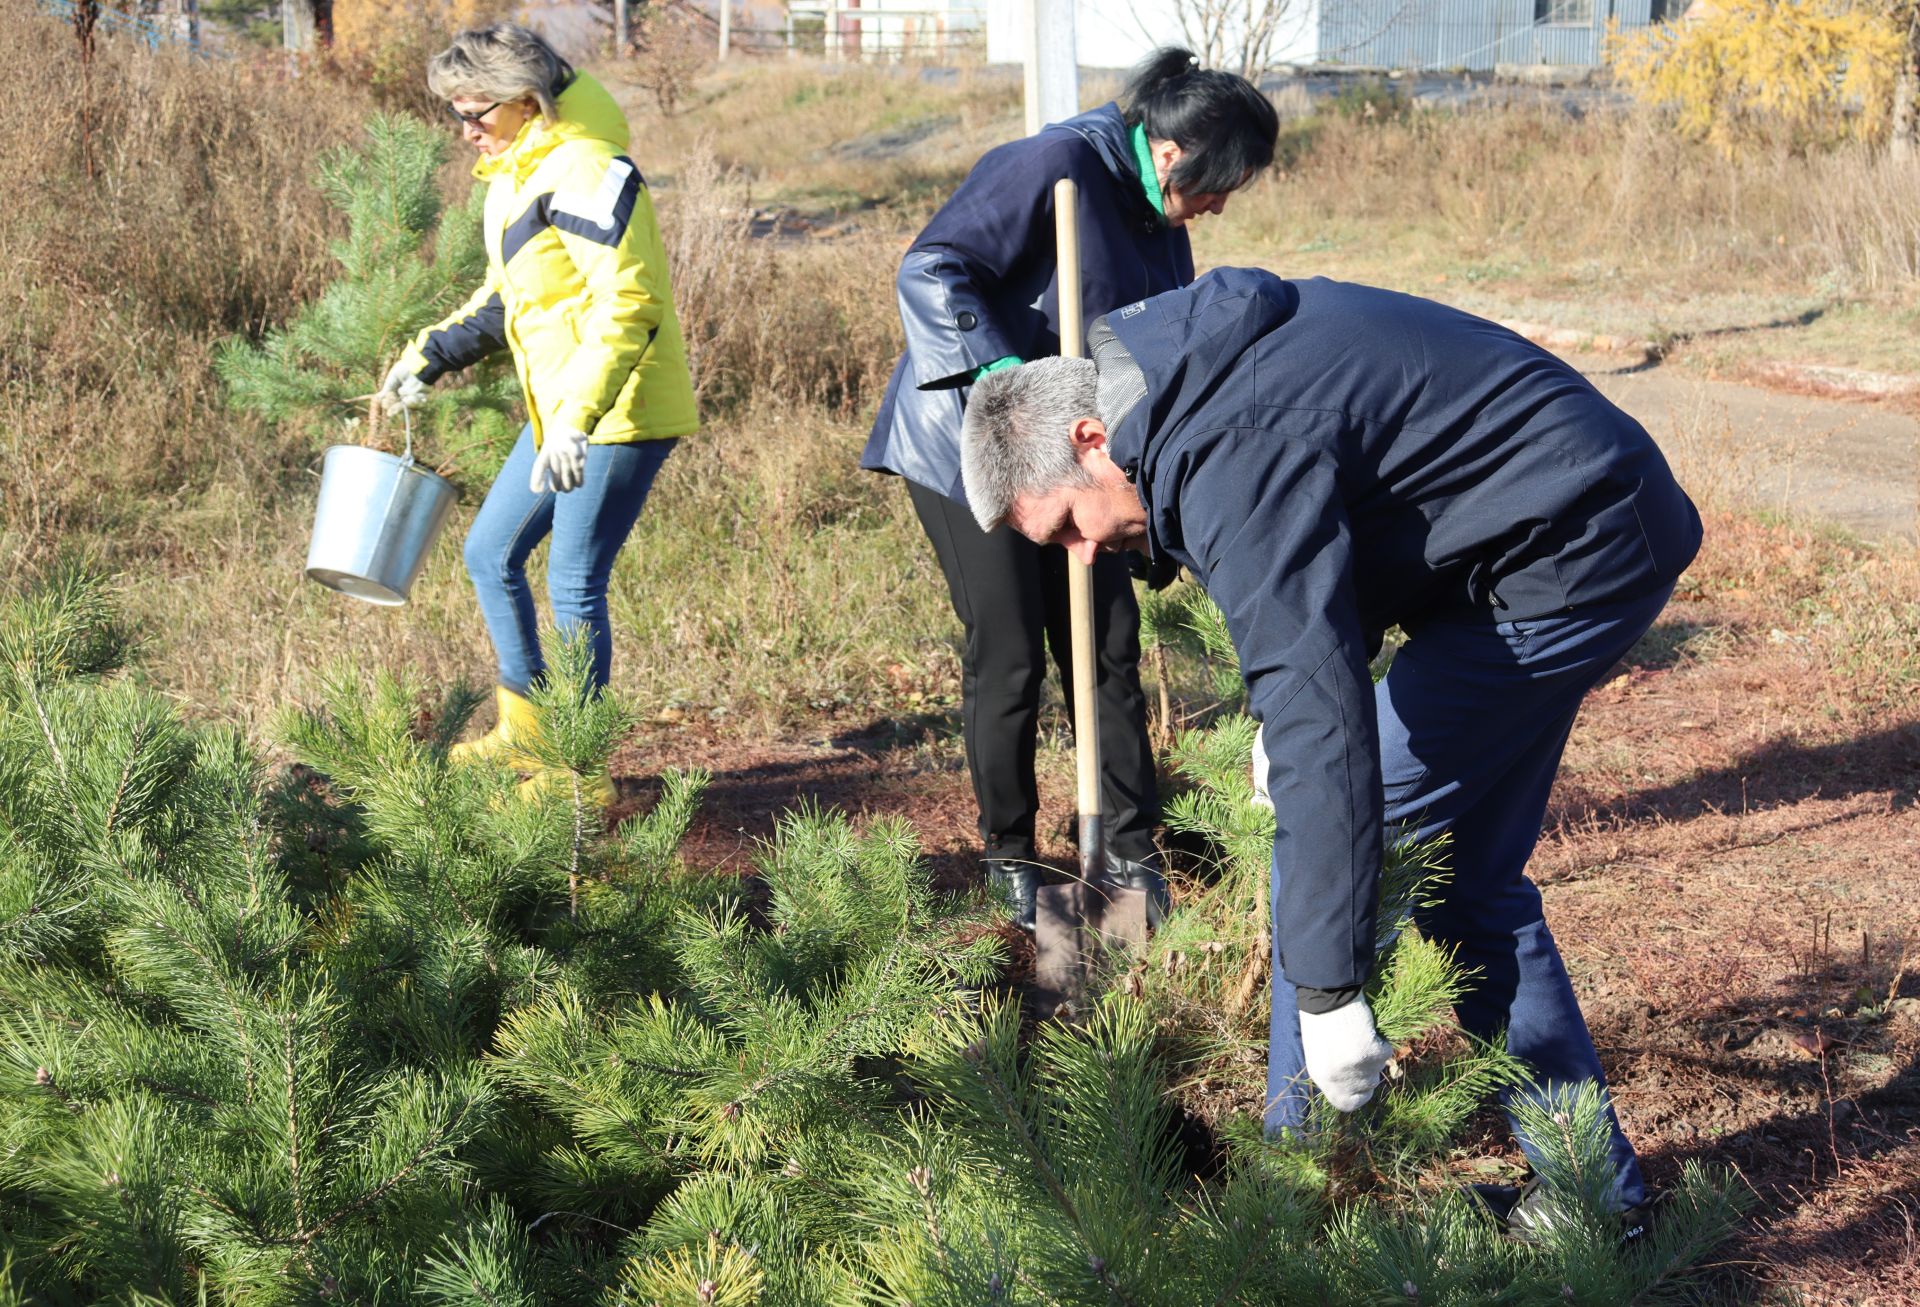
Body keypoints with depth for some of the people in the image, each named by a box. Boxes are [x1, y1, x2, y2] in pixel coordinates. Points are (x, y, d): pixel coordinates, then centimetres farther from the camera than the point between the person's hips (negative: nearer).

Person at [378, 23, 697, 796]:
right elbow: (505, 298, 25)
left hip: (621, 416, -10)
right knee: (491, 554, 15)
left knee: (573, 587, -5)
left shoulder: (585, 173, -18)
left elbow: (630, 307, -25)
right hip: (560, 418, 10)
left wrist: (577, 419, -32)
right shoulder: (511, 178, 13)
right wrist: (431, 356, 12)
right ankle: (526, 730, 28)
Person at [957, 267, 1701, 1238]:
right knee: (1466, 872, 14)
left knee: (1336, 827, -7)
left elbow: (1320, 717, -32)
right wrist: (1280, 718, 16)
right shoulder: (1186, 372, 6)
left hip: (1566, 558, -11)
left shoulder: (1234, 459, -26)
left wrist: (1328, 987, -30)